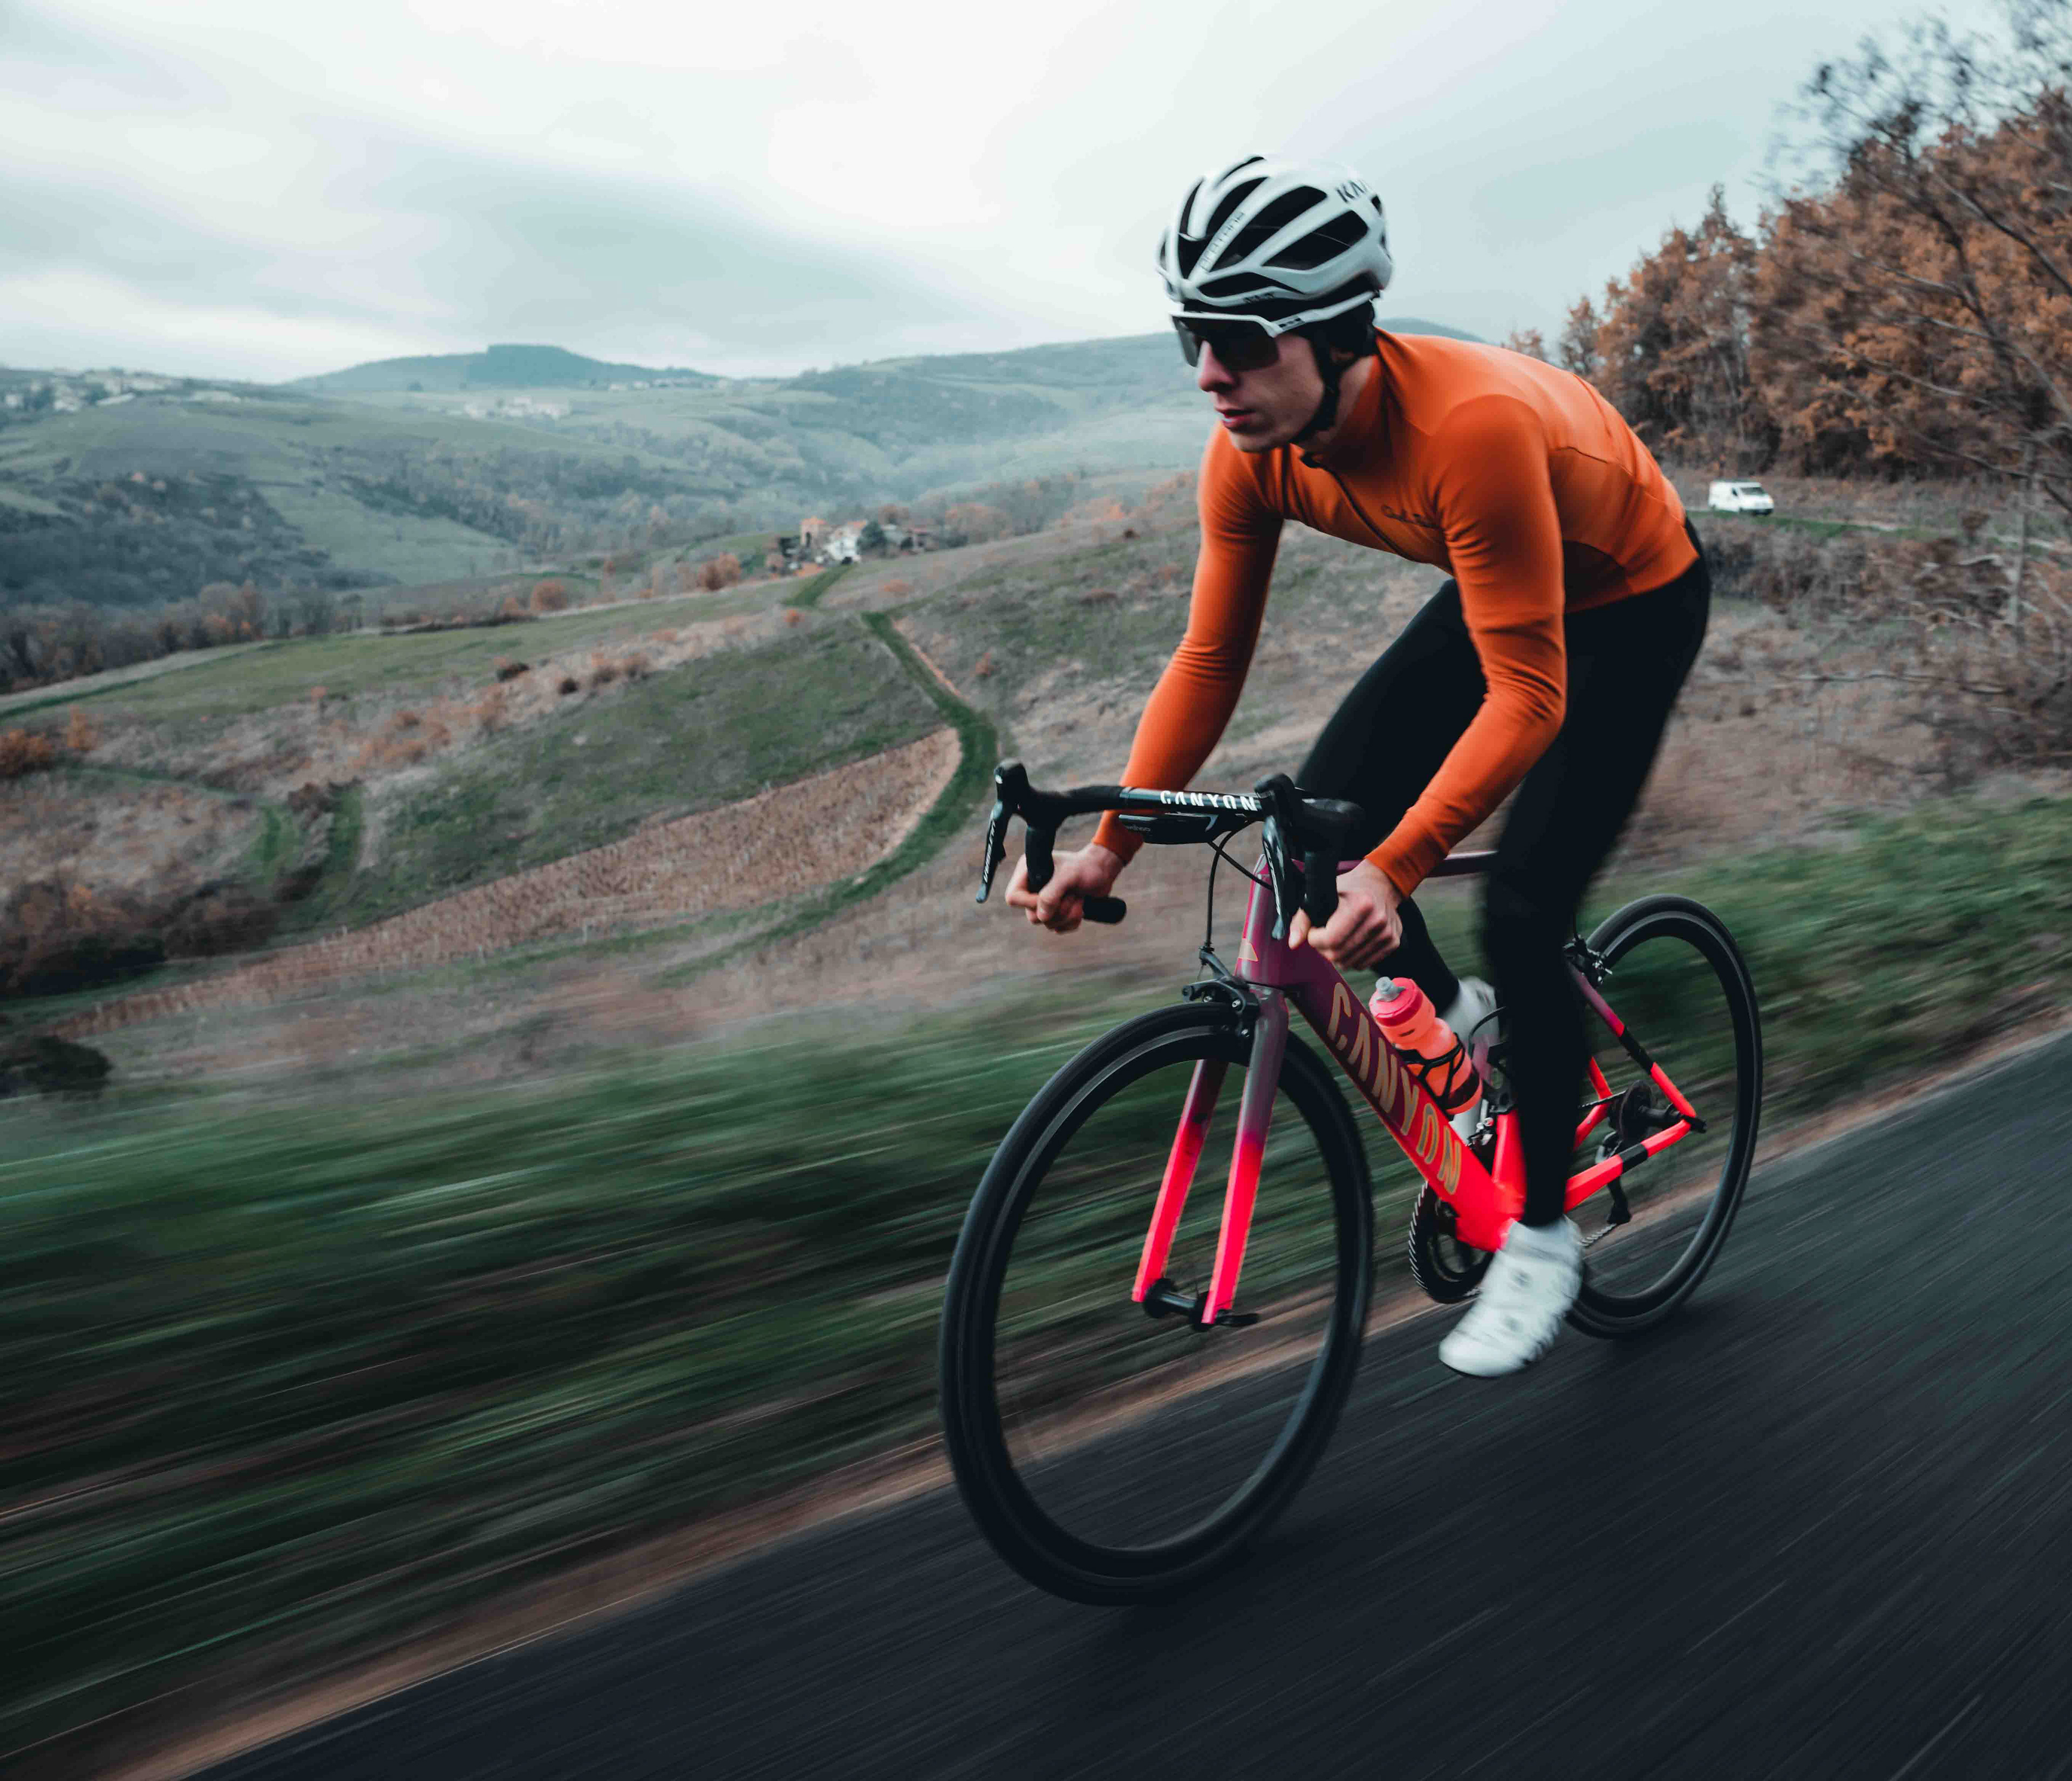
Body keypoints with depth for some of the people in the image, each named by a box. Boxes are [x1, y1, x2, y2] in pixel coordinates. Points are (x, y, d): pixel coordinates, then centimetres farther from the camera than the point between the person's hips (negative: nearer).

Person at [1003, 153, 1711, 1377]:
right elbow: (1210, 660, -14)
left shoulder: (1469, 425, -40)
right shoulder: (1251, 451, -20)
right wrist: (1111, 845, -20)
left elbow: (1528, 696, -39)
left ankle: (1545, 1235, 6)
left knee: (1522, 917, -14)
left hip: (1633, 600, -6)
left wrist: (1396, 868, -49)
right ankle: (1448, 1013, 20)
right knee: (1323, 819, -9)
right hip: (1500, 589, 6)